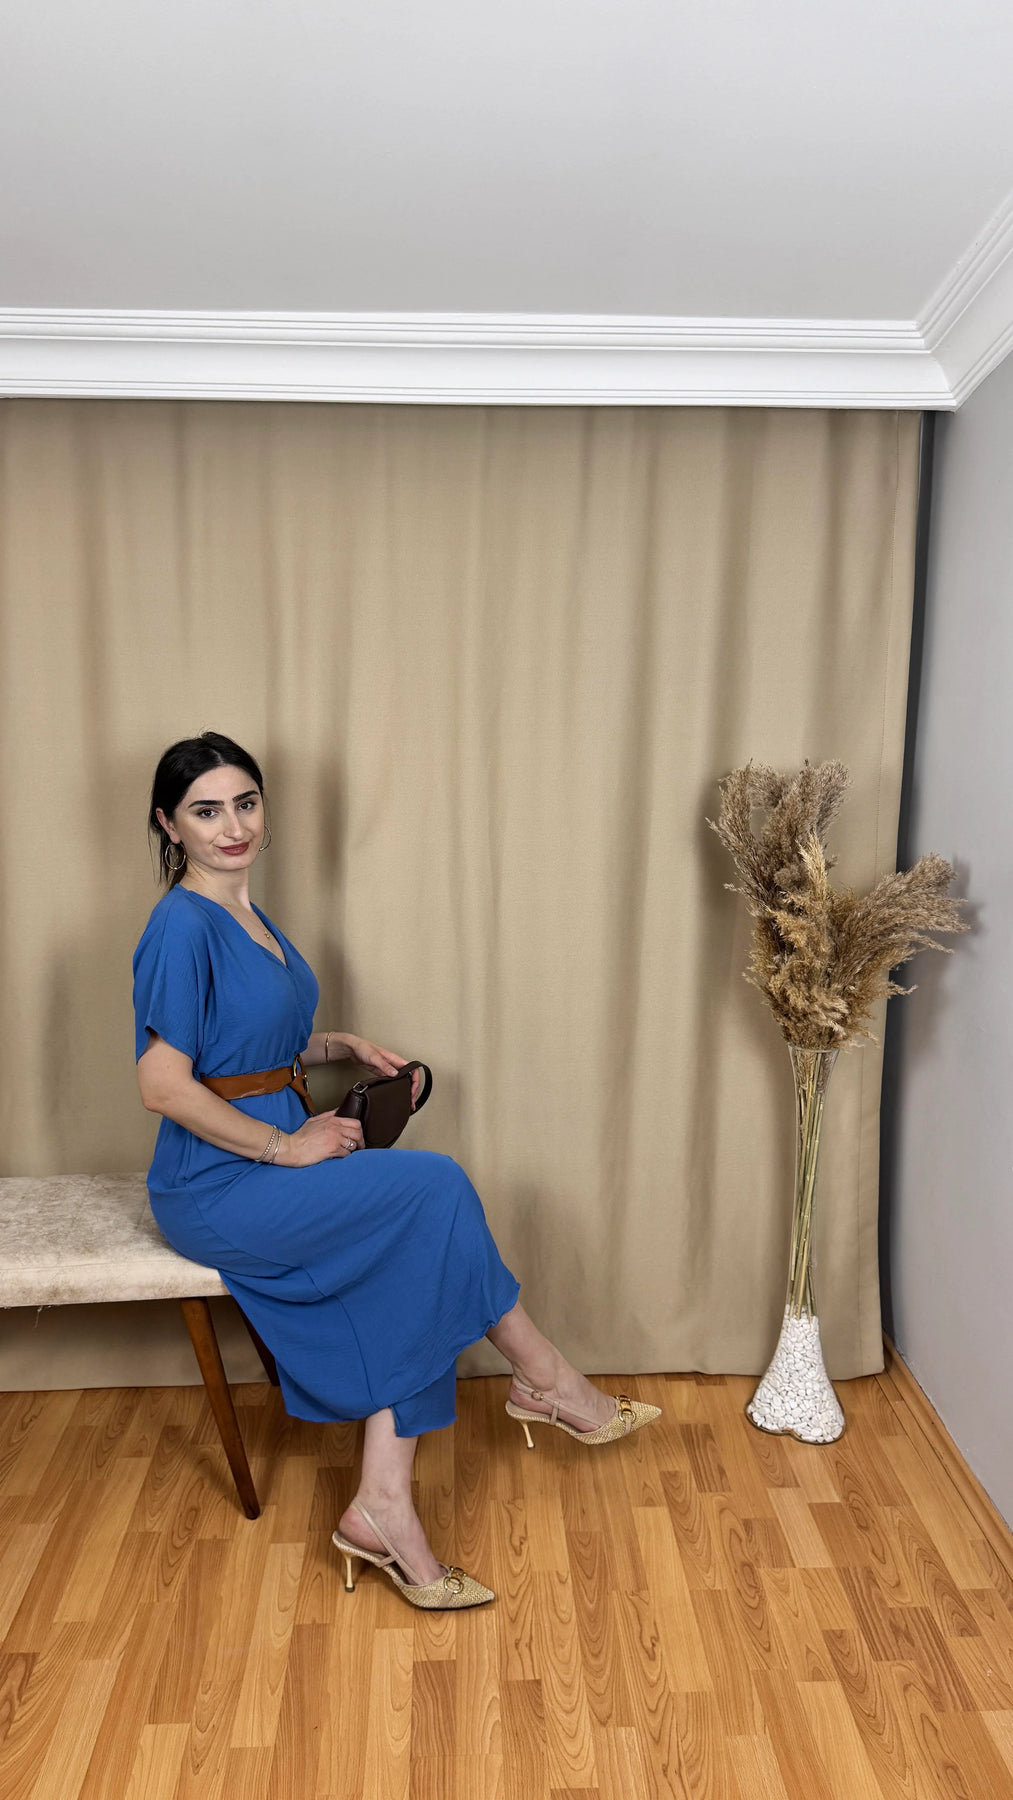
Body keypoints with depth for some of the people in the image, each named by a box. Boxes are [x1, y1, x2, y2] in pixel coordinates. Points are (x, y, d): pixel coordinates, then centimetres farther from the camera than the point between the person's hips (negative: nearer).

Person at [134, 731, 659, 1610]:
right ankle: (549, 1383, 4)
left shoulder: (245, 916, 11)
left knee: (408, 1274, -10)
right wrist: (286, 1148, -17)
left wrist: (344, 1045, 6)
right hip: (215, 1189, -8)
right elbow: (163, 1084, -22)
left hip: (271, 1161, 8)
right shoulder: (182, 926, -17)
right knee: (438, 1186, -15)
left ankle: (383, 1510, -4)